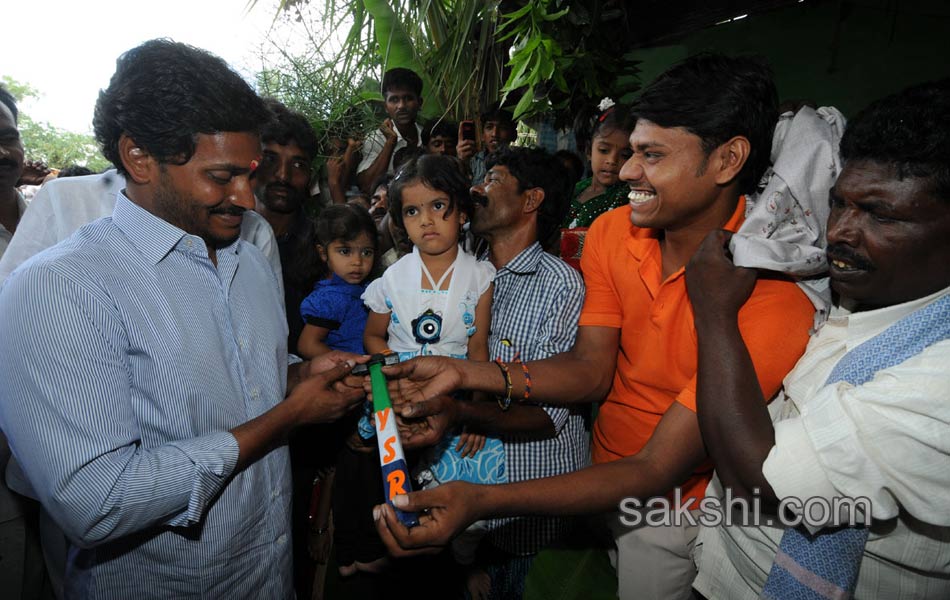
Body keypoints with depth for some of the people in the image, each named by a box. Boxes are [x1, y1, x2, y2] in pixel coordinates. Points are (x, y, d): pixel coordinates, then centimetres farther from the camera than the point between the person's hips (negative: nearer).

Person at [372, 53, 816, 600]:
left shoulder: (771, 303, -31)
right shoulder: (613, 233, -11)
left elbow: (656, 472, -32)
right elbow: (590, 370, -10)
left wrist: (482, 501, -41)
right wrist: (461, 372, -24)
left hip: (670, 507, -4)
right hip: (600, 474, 5)